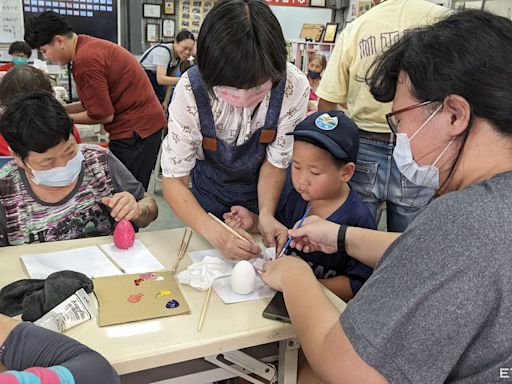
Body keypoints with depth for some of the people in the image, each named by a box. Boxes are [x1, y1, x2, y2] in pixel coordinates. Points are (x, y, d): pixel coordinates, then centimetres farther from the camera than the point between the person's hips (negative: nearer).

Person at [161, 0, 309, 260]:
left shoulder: (293, 86, -33)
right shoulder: (190, 89, -33)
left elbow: (275, 162, -19)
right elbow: (173, 180, -29)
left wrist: (266, 214, -34)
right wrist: (216, 234, -44)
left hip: (266, 191, 1)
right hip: (210, 189, 0)